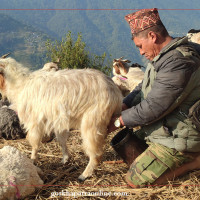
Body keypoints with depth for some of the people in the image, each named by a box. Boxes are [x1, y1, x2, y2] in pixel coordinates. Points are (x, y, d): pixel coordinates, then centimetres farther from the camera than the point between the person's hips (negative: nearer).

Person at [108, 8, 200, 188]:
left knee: (135, 180, -10)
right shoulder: (165, 57, 8)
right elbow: (143, 89, 15)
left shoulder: (178, 63, -27)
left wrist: (118, 121, -15)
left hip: (176, 140, -10)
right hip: (166, 131, 10)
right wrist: (121, 107, -1)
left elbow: (153, 108, -27)